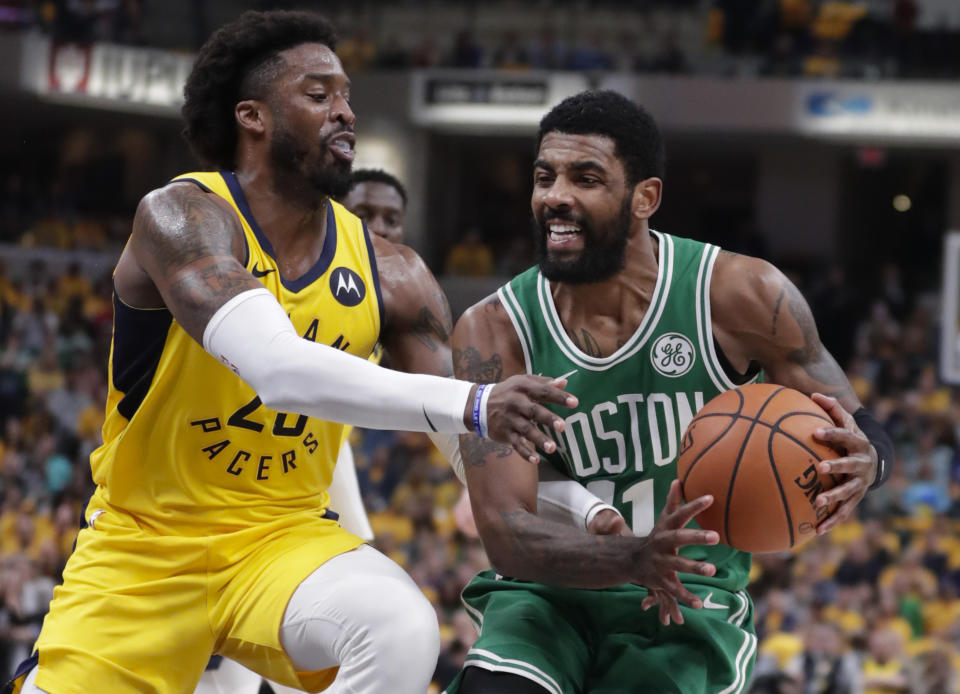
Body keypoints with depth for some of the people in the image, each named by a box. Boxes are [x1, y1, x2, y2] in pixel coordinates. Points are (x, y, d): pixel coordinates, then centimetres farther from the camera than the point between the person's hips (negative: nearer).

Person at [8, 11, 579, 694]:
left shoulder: (390, 275, -2)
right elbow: (277, 369, -35)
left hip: (284, 535, 3)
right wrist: (471, 406, -44)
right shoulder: (183, 218, -18)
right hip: (144, 543, -3)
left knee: (403, 630, -27)